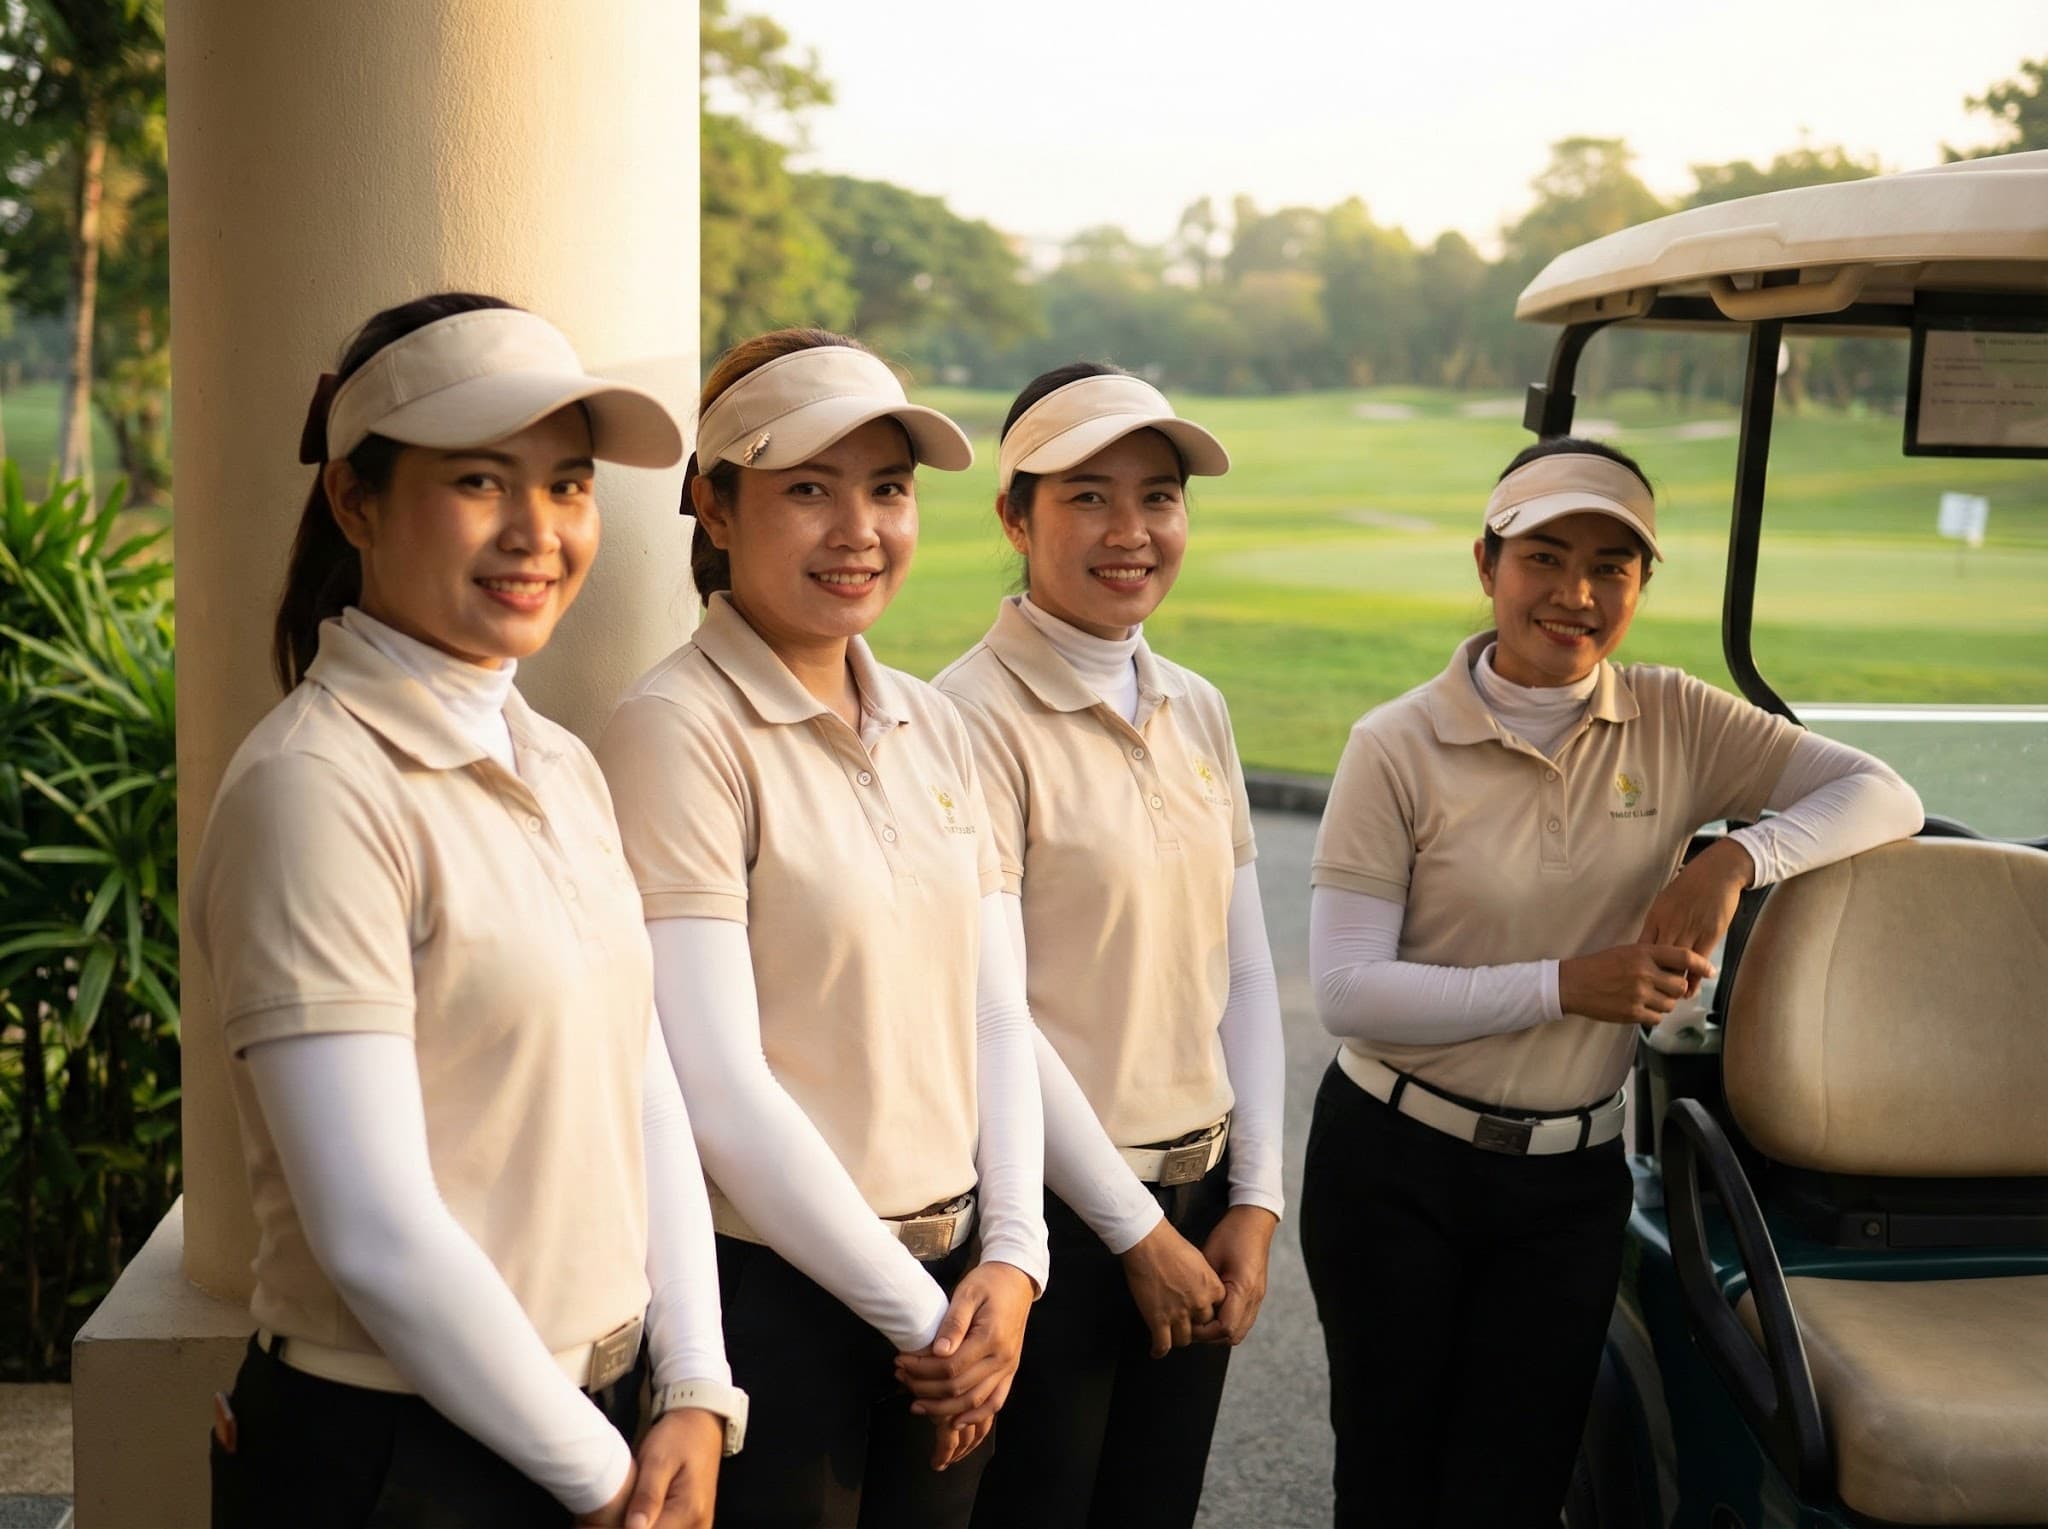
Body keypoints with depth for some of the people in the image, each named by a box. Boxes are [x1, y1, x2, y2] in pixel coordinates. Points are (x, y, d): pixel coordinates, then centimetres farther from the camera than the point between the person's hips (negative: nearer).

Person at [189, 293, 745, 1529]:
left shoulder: (564, 769, 5)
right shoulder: (319, 788, -18)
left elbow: (647, 1103, 5)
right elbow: (379, 1241, -21)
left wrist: (697, 1398, -4)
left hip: (585, 1418, 7)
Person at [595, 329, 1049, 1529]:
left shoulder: (931, 725, 7)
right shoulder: (681, 731, -13)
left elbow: (997, 1016, 8)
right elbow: (718, 1088, -17)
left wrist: (1009, 1261, -5)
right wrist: (914, 1311, -11)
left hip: (953, 1288, 6)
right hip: (771, 1290, -6)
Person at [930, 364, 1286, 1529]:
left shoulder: (1197, 711, 7)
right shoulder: (977, 720, -14)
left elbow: (1245, 974, 10)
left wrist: (1255, 1199, 2)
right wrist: (1137, 1229, -10)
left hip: (1196, 1203, 6)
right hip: (1053, 1209, -6)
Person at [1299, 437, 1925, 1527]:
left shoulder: (1676, 722, -1)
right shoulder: (1399, 747, -12)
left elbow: (1884, 797, -4)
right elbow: (1344, 990, -17)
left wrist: (1736, 858, -21)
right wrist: (1566, 987, -22)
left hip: (1570, 1182, 3)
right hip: (1396, 1163, -2)